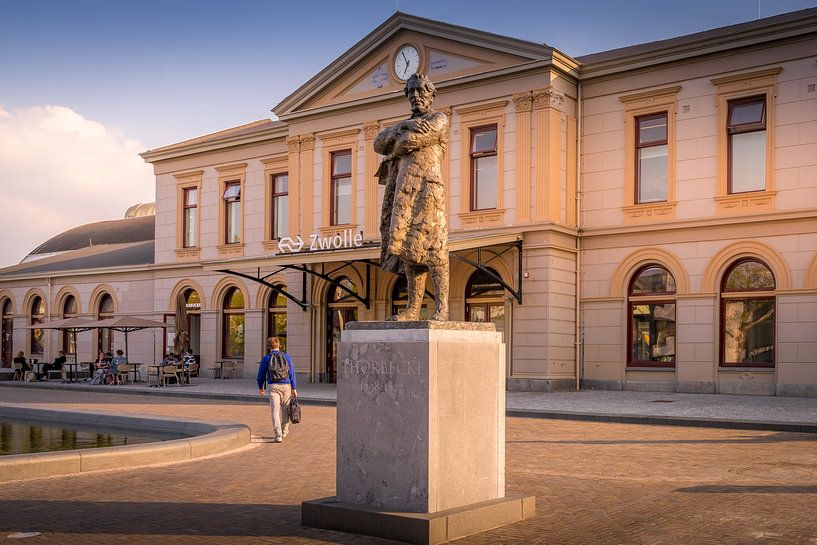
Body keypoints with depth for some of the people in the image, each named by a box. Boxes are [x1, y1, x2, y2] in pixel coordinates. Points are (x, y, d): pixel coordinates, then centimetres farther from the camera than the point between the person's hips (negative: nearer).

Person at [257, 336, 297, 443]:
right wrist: (294, 388, 7)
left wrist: (260, 387, 23)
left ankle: (277, 435, -17)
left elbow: (261, 374, 8)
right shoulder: (286, 357, 4)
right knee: (285, 409, 19)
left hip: (273, 386, -2)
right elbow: (292, 373, 3)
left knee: (275, 411, -5)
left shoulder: (266, 358, 1)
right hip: (286, 386, 2)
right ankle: (284, 431, 35)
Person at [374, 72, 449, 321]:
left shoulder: (439, 119, 6)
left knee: (430, 244, -13)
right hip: (404, 191, 7)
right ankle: (413, 308, 0)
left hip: (425, 186, -7)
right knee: (408, 248, 1)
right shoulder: (406, 122, 28)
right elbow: (379, 142, 11)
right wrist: (403, 126, -3)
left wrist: (392, 154, 6)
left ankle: (442, 307, -15)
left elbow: (412, 140, -11)